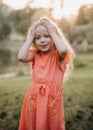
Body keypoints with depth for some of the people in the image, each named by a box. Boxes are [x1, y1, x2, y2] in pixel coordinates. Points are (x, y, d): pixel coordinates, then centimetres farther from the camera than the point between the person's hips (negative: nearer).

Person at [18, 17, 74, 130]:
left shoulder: (58, 55, -2)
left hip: (52, 96, -3)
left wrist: (53, 33, -12)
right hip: (34, 95, 3)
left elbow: (63, 50, -26)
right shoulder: (35, 55, 7)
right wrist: (30, 37, -3)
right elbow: (21, 57, -12)